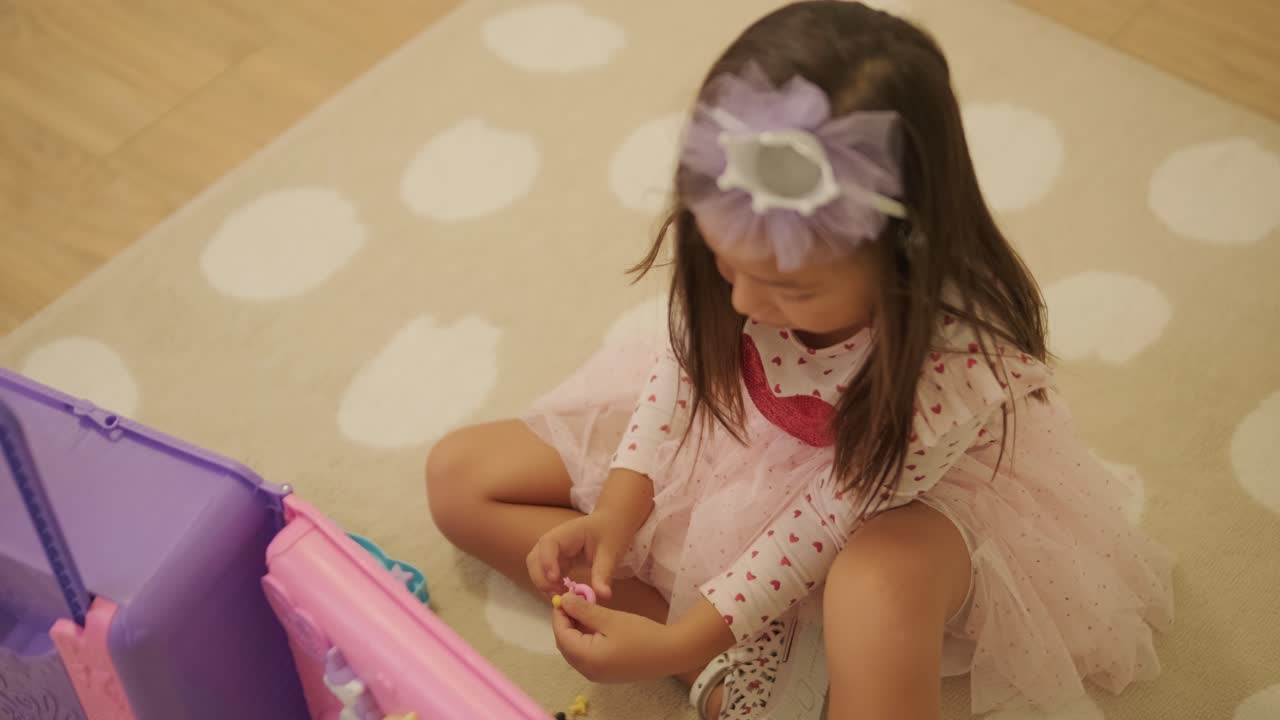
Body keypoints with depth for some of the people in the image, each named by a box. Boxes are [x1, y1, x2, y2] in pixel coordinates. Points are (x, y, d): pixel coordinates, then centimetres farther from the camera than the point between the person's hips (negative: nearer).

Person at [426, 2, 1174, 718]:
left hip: (892, 492, -5)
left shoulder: (953, 363, -37)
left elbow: (834, 515, -26)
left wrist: (681, 642, -26)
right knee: (459, 474, -1)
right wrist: (615, 512, -15)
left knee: (880, 590, -44)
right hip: (737, 431, 6)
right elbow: (686, 363, -6)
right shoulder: (736, 235, -26)